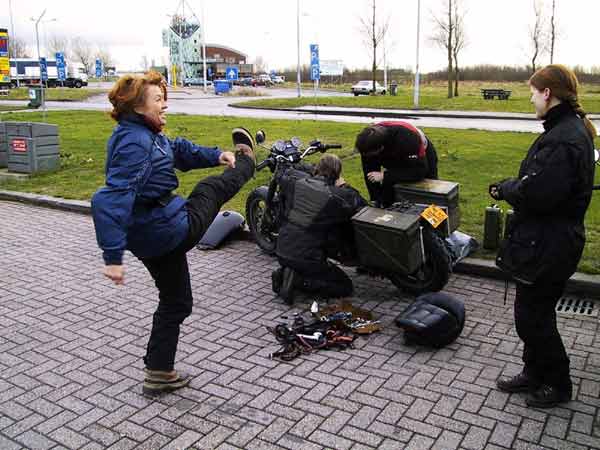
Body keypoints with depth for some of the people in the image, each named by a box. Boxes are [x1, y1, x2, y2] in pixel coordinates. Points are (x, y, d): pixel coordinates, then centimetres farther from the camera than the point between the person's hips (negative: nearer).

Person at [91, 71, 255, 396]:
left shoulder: (144, 134, 6)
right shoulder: (135, 143, -24)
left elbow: (177, 149, 23)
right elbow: (109, 201, -33)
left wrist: (216, 155, 11)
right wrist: (113, 256, -36)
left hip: (149, 238, 10)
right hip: (171, 229, -10)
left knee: (175, 302, 23)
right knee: (212, 187, 15)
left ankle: (158, 374, 32)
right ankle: (246, 163, 49)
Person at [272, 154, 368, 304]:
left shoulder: (295, 182, -1)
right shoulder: (337, 196, -16)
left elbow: (285, 173, 21)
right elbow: (362, 207, -7)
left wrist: (311, 177, 23)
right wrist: (345, 187, 4)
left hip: (282, 253, 7)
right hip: (308, 258, -6)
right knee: (345, 286, 7)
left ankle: (284, 273, 6)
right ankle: (298, 281, -9)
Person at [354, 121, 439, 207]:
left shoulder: (406, 138, -42)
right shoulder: (369, 142, -28)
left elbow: (419, 171, -40)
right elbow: (369, 171, -19)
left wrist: (384, 176, -42)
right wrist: (375, 200, -21)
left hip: (423, 162, -4)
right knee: (387, 202, -4)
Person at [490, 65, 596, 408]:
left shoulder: (562, 140, -25)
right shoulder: (574, 129, 10)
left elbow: (534, 193, -31)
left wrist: (505, 188, -13)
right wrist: (513, 187, 1)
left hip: (546, 247, -10)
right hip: (551, 241, 10)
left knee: (532, 316, 5)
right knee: (535, 313, 20)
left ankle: (558, 384, 24)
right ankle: (535, 374, 37)